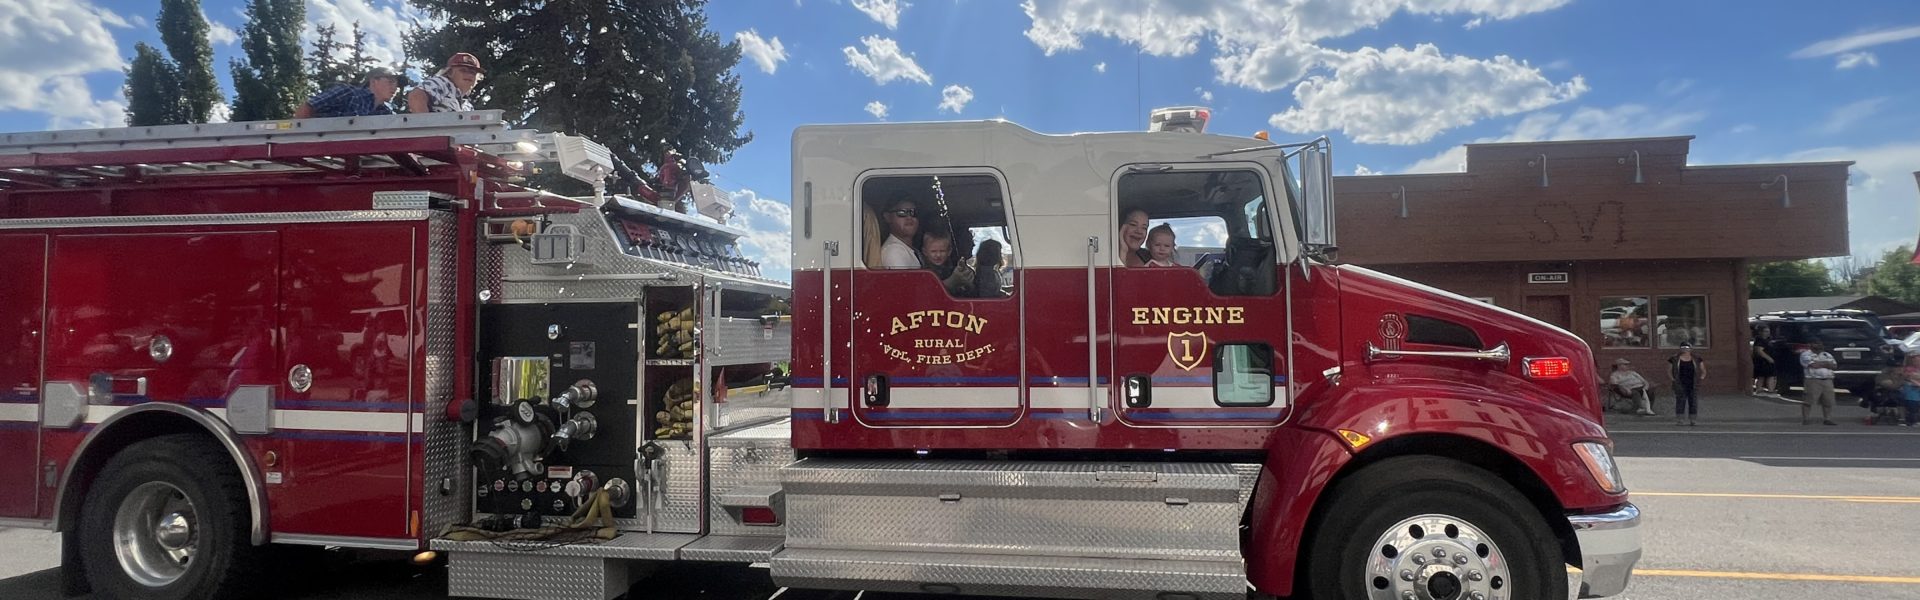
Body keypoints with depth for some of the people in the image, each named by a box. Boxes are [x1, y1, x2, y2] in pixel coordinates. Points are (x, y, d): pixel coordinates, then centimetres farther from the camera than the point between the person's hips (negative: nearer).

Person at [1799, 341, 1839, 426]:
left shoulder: (1827, 355, 20)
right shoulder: (1806, 354, 1)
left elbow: (1834, 365, 4)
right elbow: (1813, 365, -14)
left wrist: (1819, 364, -7)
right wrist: (1826, 363, 1)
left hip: (1828, 381, 6)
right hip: (1813, 380, -6)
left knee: (1829, 401, 5)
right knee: (1809, 401, -9)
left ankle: (1828, 419, 12)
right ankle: (1806, 419, -6)